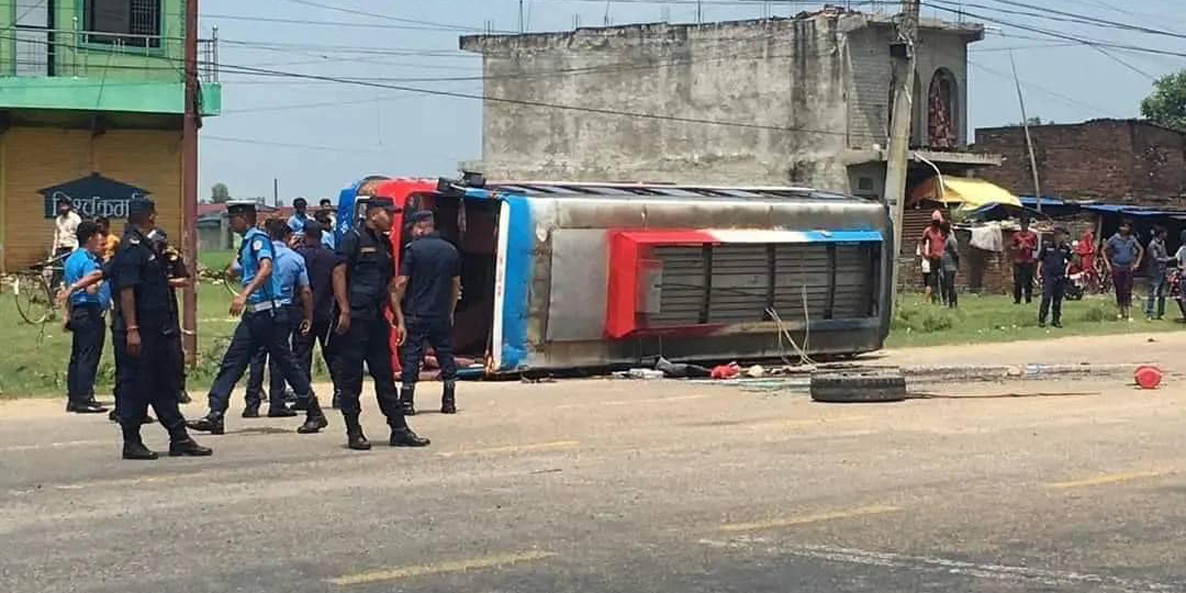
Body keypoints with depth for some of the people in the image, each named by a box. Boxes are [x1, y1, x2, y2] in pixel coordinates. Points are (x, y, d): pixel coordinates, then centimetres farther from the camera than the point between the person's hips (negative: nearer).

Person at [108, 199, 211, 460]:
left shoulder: (144, 246, 17)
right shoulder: (131, 248, -15)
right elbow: (126, 290, -21)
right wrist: (131, 329, -25)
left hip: (156, 330, 10)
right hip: (139, 333, -10)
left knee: (165, 384, 12)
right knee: (136, 386, -3)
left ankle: (179, 438, 16)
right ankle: (131, 442, 3)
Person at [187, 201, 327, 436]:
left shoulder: (258, 239, -12)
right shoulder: (247, 242, 17)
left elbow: (266, 268, -29)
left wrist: (244, 294, -39)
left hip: (268, 312, -10)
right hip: (253, 313, 10)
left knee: (285, 363, -3)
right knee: (231, 362, 3)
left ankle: (315, 414, 6)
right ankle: (215, 415, 1)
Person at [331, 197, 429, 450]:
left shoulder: (385, 244, 18)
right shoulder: (353, 238, -5)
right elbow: (338, 273, -11)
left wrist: (398, 320, 16)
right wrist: (344, 311, -18)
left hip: (376, 318, 8)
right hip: (353, 318, -8)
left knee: (385, 376, 9)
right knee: (351, 377, -1)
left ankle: (399, 430, 11)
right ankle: (354, 433, 3)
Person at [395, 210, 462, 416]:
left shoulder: (413, 249, -8)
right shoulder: (450, 250, 8)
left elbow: (402, 282, -9)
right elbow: (456, 283, 14)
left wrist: (398, 311, 0)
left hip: (416, 314, -4)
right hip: (442, 315, 4)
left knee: (411, 356, 0)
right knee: (445, 355, 12)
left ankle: (407, 402, -2)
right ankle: (449, 401, 13)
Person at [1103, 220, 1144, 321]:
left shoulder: (1132, 239, 0)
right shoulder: (1114, 239, -3)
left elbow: (1141, 250, 14)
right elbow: (1104, 250, 5)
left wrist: (1137, 263, 9)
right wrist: (1108, 264, 0)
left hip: (1128, 268, 0)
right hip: (1117, 267, 0)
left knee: (1128, 291, -7)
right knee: (1119, 290, 5)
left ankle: (1129, 314, -9)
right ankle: (1122, 312, 19)